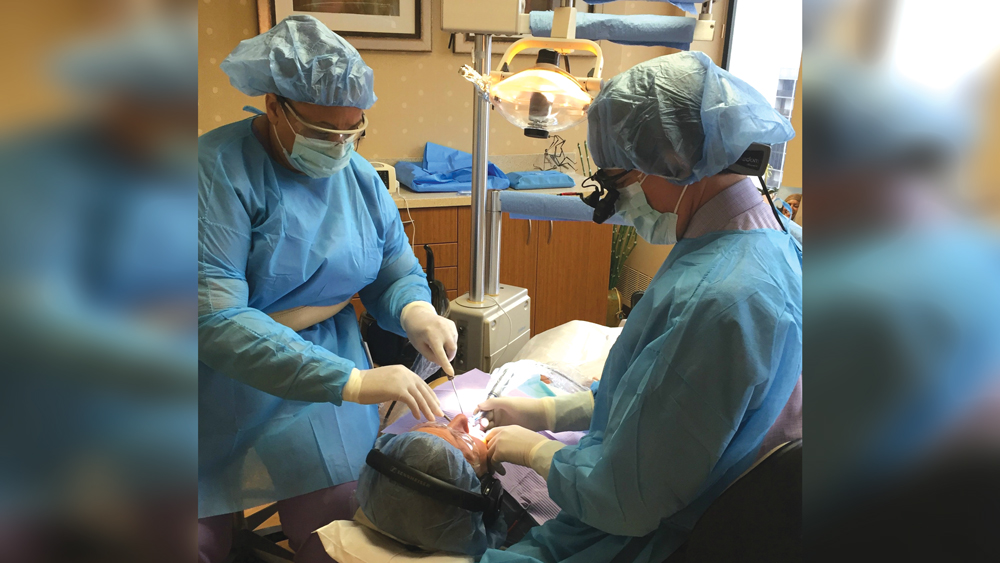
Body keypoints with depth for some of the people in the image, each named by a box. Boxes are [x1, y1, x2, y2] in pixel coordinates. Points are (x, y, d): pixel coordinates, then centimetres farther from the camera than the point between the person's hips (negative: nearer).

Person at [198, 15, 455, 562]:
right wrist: (351, 381, -36)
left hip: (331, 369, 4)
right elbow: (214, 320, -29)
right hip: (229, 388, -3)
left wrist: (414, 311, -20)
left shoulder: (357, 173, -1)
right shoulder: (219, 171, -19)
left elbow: (398, 270, 5)